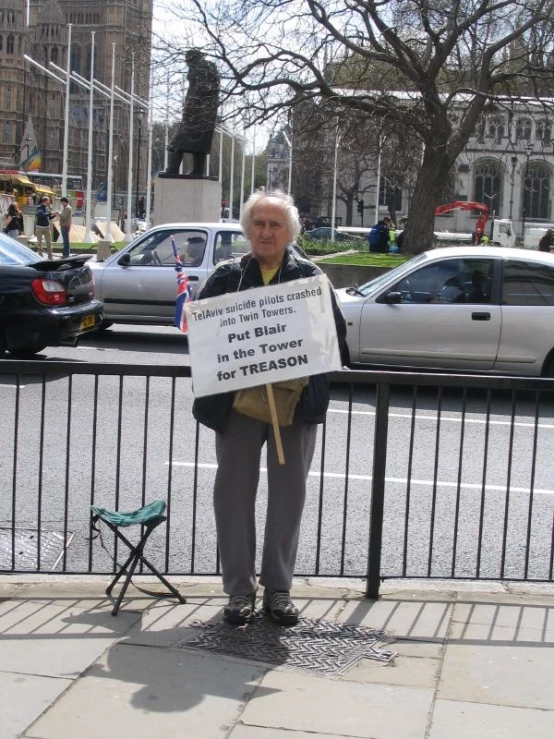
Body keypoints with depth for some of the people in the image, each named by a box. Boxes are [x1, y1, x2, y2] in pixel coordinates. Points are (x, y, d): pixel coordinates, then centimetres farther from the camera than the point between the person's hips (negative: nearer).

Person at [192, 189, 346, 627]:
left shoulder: (309, 276, 3)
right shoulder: (227, 276, 4)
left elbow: (336, 332, 1)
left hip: (296, 400, 0)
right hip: (237, 400, 0)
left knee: (289, 494, 8)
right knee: (235, 492, 5)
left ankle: (278, 588, 21)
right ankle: (239, 590, 18)